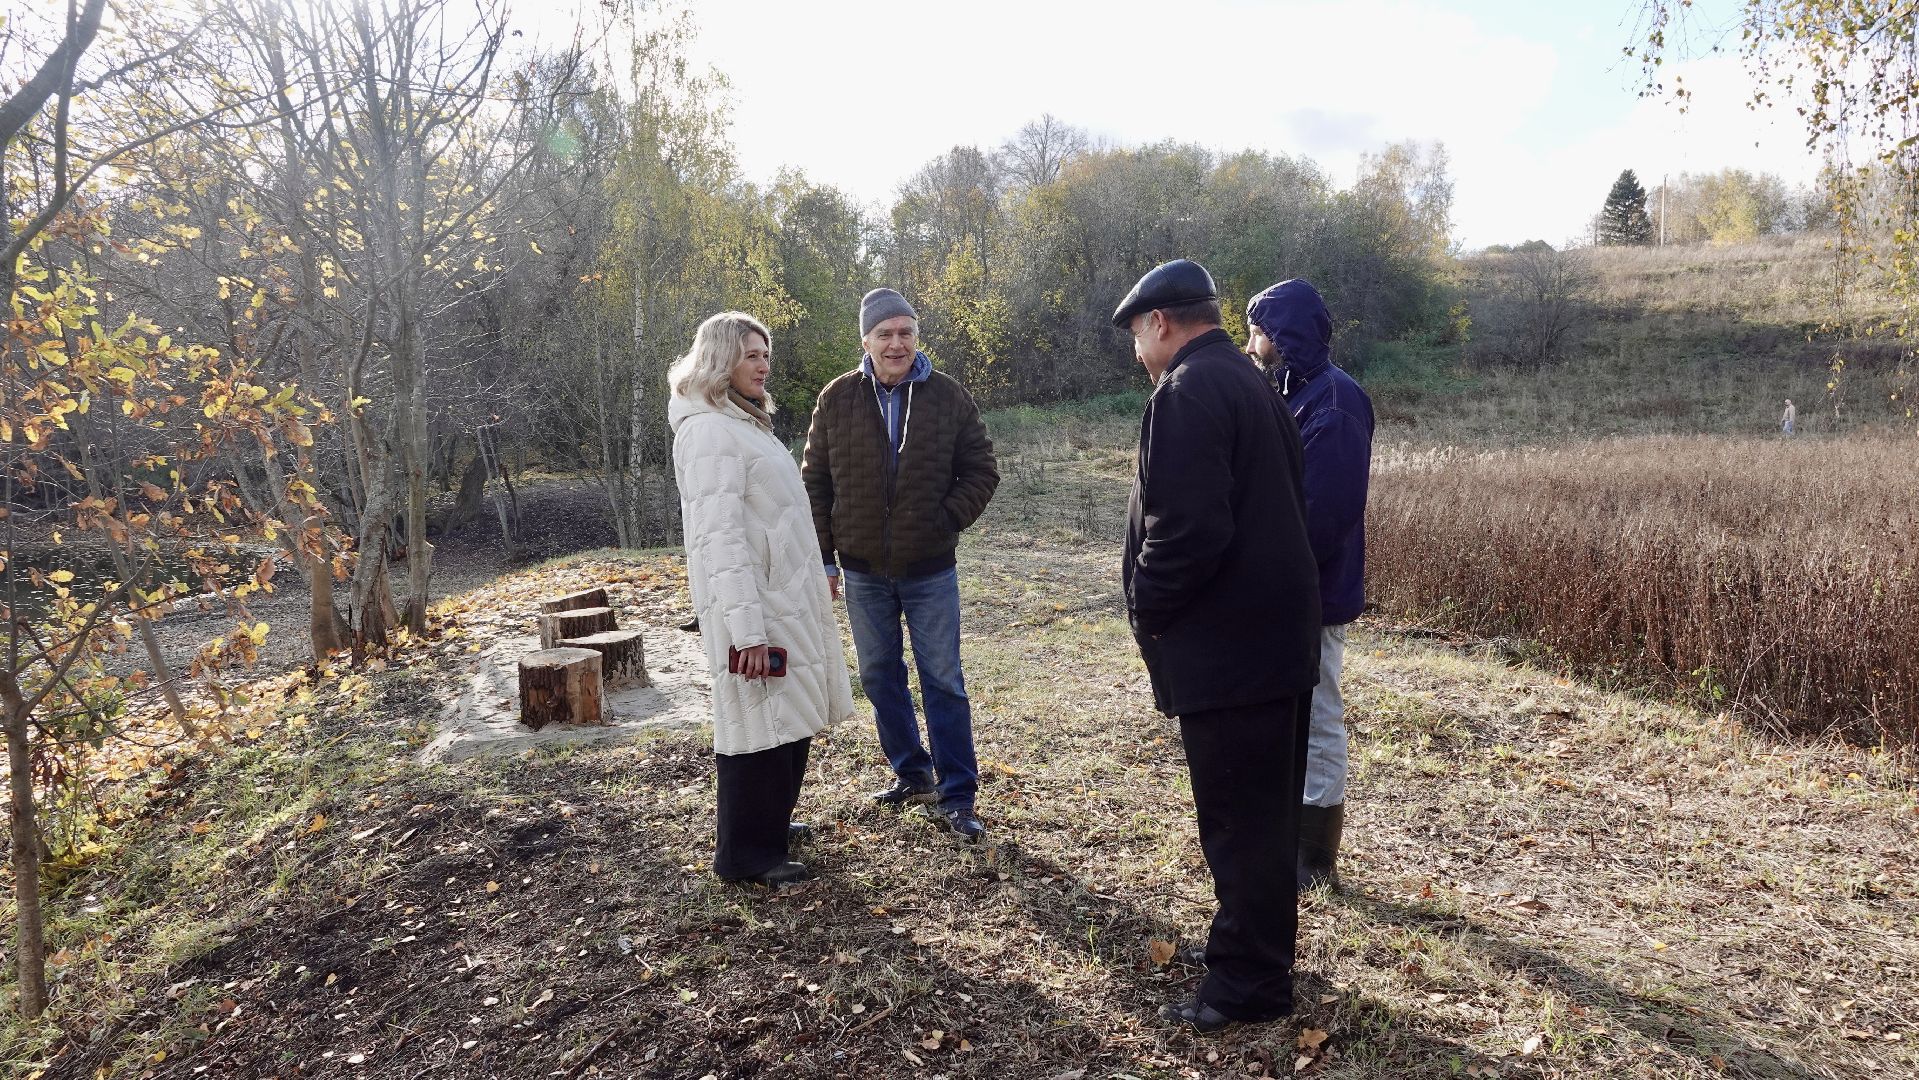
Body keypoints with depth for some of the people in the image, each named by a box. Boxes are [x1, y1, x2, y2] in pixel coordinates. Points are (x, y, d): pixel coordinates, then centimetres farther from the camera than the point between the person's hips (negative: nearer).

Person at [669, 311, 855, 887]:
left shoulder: (744, 423, 17)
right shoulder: (709, 431, -15)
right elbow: (720, 537, -22)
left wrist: (817, 577, 21)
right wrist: (747, 629, -26)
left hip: (787, 597, 10)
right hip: (753, 605, -10)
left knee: (792, 718, 17)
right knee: (760, 722, -1)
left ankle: (769, 824, 33)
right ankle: (747, 853, 13)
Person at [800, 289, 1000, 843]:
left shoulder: (949, 396, -4)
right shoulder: (837, 399, -1)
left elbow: (981, 471, 2)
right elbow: (815, 481, 3)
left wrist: (946, 521, -9)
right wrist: (825, 555, 0)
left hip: (930, 568, -2)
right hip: (862, 570, 2)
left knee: (944, 682, 2)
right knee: (880, 678, 13)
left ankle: (958, 795, 11)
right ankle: (912, 774, 30)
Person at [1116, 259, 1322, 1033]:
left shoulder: (1187, 392, -17)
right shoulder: (1249, 383, 15)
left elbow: (1187, 528, -27)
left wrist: (1146, 607, -11)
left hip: (1225, 646, -10)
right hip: (1274, 630, 10)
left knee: (1238, 822, 2)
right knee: (1268, 812, 20)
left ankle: (1247, 983, 16)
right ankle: (1265, 954, 36)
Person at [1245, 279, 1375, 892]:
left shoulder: (1333, 401, -17)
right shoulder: (1290, 395, 13)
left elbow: (1324, 510, -24)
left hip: (1311, 595, -9)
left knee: (1315, 723, 3)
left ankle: (1316, 860, 17)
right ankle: (1295, 841, 33)